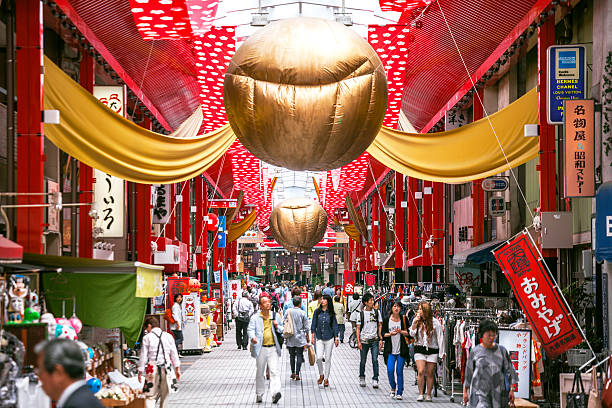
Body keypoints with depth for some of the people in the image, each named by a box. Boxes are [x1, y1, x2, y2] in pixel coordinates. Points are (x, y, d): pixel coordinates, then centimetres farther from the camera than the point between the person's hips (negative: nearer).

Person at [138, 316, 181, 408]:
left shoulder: (147, 338, -4)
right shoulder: (168, 336, 5)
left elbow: (143, 356, -3)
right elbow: (174, 354, 7)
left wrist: (140, 371, 4)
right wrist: (177, 368, 14)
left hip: (153, 369, -3)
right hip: (166, 369, 3)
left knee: (150, 396, 0)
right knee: (164, 395, 15)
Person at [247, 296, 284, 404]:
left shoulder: (276, 316, 12)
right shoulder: (255, 318, 4)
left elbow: (283, 330, 19)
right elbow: (250, 329, -4)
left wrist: (277, 327, -4)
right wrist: (252, 337, -26)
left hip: (273, 348, 1)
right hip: (261, 349, -1)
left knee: (275, 371, -13)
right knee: (260, 373, 9)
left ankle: (275, 393, -22)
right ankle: (259, 395, 21)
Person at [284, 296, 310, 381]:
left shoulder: (288, 311, -4)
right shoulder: (302, 313, -8)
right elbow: (306, 326, -4)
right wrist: (307, 336, 10)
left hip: (290, 338, 2)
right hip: (300, 337, -2)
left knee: (292, 355, 14)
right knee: (299, 355, 3)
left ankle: (293, 372, 16)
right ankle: (297, 374, -4)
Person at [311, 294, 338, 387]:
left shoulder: (331, 313, 0)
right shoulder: (317, 312, 2)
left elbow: (335, 326, 5)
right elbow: (314, 325, 7)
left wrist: (336, 338, 2)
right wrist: (313, 336, 3)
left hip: (329, 338, 0)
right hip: (319, 338, 0)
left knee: (328, 359, 3)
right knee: (319, 358, -11)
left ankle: (326, 378, 13)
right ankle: (321, 375, 12)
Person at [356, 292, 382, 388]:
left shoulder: (376, 312, 6)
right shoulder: (361, 313, 2)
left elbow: (380, 326, 9)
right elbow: (358, 328, 3)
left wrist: (380, 339, 1)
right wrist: (358, 341, -4)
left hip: (374, 340, 0)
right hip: (364, 340, 0)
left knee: (375, 360, -10)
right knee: (363, 361, 7)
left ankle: (375, 380, -7)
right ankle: (362, 378, 26)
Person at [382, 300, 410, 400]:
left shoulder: (403, 319, 3)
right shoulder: (387, 319, 4)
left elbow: (408, 333, 5)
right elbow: (383, 334, 5)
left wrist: (401, 331, -13)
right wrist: (390, 334, -13)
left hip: (401, 350, 0)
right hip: (390, 350, 0)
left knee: (399, 371, -1)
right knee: (390, 370, -9)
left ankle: (399, 393, 6)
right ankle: (393, 388, 16)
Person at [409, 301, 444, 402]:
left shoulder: (435, 322, -4)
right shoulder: (417, 320, 6)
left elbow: (440, 337, 0)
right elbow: (412, 334, 5)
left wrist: (442, 352, -1)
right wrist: (415, 323, -9)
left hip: (432, 349, -2)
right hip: (419, 349, 2)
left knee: (430, 373, 3)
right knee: (421, 372, -11)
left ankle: (428, 395, 13)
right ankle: (420, 394, -5)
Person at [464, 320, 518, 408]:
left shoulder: (502, 350, 4)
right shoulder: (475, 351, 1)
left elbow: (509, 370, 7)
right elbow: (468, 373, 7)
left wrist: (512, 390, 1)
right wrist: (465, 391, 10)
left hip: (497, 393, 2)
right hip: (479, 392, -2)